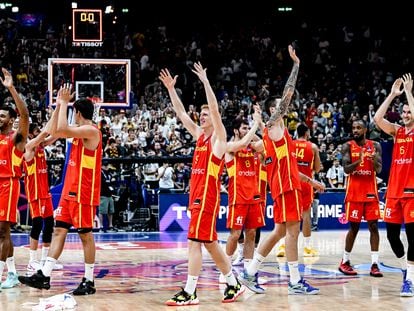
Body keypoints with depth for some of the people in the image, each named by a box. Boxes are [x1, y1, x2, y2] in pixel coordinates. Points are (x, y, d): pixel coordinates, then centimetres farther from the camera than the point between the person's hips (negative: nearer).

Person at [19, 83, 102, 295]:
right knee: (59, 230, 6)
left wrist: (64, 102, -18)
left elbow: (62, 130, -28)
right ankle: (44, 276, 5)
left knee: (85, 235, -3)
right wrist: (59, 105, 14)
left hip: (83, 192, -9)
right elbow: (54, 132, 21)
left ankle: (89, 281, 4)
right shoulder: (80, 130, 15)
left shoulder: (90, 131, -15)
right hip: (70, 190, 9)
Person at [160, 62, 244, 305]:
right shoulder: (199, 135, 16)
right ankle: (234, 285, 21)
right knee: (210, 243, 12)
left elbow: (215, 109, -18)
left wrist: (205, 82, -21)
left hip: (208, 196, -9)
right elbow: (181, 114, 17)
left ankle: (190, 292, -13)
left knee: (195, 241, -12)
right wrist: (171, 89, 12)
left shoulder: (218, 137, -4)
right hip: (196, 195, 9)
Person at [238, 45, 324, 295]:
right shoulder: (274, 125, -4)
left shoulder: (278, 131, 22)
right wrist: (296, 64, -7)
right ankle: (296, 282, -6)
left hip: (286, 184, 10)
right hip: (285, 185, -10)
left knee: (280, 231, 11)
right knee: (292, 230, -8)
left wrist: (311, 181, 25)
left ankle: (250, 273, 13)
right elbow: (288, 94, -11)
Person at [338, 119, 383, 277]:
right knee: (354, 227, 1)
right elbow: (346, 169, -10)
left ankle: (374, 264, -2)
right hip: (354, 192, -2)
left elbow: (379, 170, -4)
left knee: (373, 226, -3)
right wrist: (359, 161, -28)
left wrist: (374, 160, -26)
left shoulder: (375, 146, 3)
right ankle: (345, 262, 13)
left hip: (370, 191, 2)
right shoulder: (348, 146, -1)